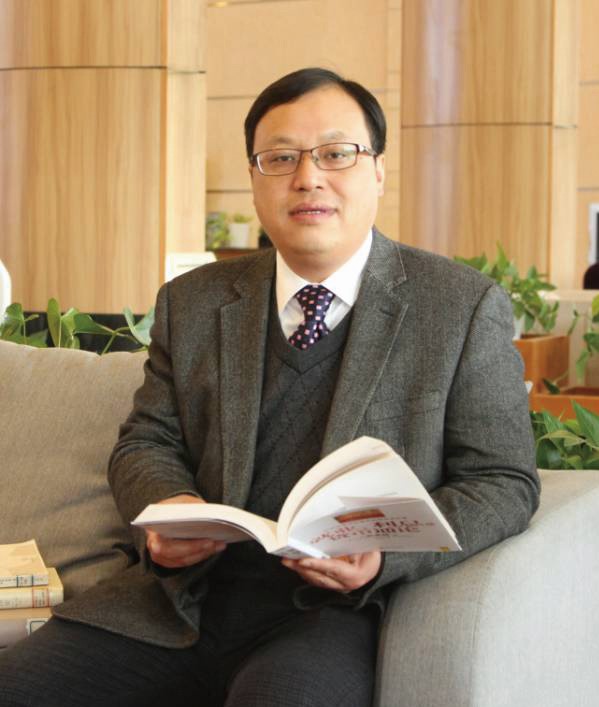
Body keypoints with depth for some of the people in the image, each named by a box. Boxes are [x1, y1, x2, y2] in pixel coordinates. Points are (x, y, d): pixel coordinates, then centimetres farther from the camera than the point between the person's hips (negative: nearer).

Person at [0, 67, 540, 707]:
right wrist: (167, 510, -10)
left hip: (339, 611, -3)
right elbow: (147, 443, 15)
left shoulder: (466, 309, 3)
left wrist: (386, 554, -19)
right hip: (186, 599, 4)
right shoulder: (191, 305, 14)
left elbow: (503, 484, 0)